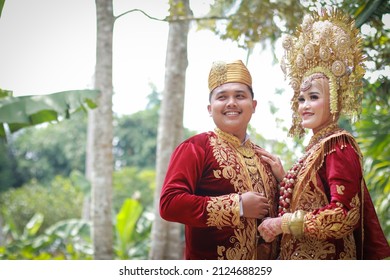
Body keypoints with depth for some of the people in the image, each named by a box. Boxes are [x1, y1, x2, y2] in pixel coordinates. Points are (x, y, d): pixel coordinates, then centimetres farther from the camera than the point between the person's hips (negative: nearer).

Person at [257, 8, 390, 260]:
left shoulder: (339, 145, -13)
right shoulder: (316, 147, 12)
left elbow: (343, 215, -21)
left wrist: (284, 223, -16)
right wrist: (283, 177, 4)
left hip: (326, 259, -8)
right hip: (300, 258, 8)